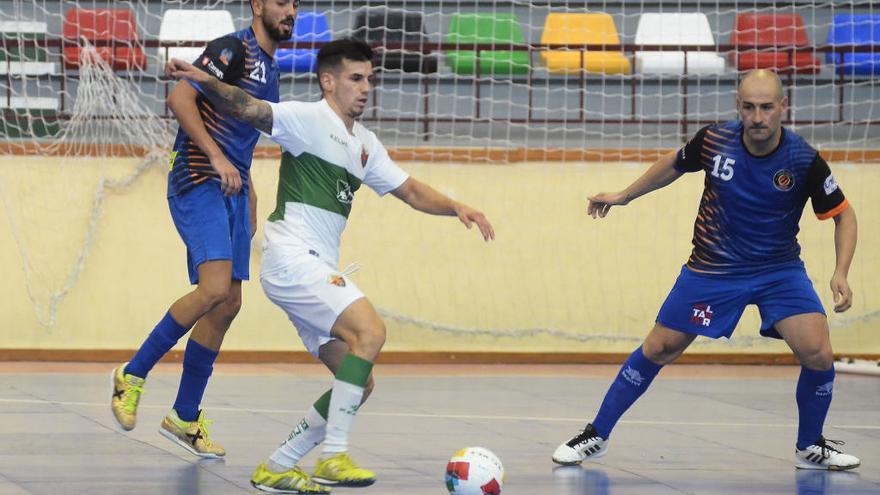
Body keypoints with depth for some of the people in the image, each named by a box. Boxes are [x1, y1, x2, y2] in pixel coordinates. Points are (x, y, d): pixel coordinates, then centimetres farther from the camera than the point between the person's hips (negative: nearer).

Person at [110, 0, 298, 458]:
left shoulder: (269, 69, 20)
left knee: (228, 304, 5)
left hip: (232, 191, 9)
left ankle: (185, 417, 13)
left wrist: (249, 202, 25)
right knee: (215, 288, -23)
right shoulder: (232, 49, -9)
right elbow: (180, 98, -19)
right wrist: (216, 156, -26)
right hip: (198, 183, -9)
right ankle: (133, 375, -8)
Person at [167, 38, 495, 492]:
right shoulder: (309, 119, -6)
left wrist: (456, 208, 6)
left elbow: (410, 191, 23)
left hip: (319, 270, 9)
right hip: (292, 258, -9)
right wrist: (206, 82, -37)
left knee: (359, 382, 4)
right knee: (369, 331, -26)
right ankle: (333, 456, -25)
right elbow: (246, 109, -19)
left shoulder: (365, 144, 19)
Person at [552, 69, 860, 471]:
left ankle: (810, 448, 8)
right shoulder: (714, 140, -15)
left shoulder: (804, 160, -18)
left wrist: (841, 274, -19)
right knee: (658, 348, 3)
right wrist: (624, 196, 16)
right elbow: (674, 165, 9)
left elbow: (843, 214, -6)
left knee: (817, 354, -17)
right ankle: (596, 436, 18)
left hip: (779, 269, -1)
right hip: (712, 268, 1)